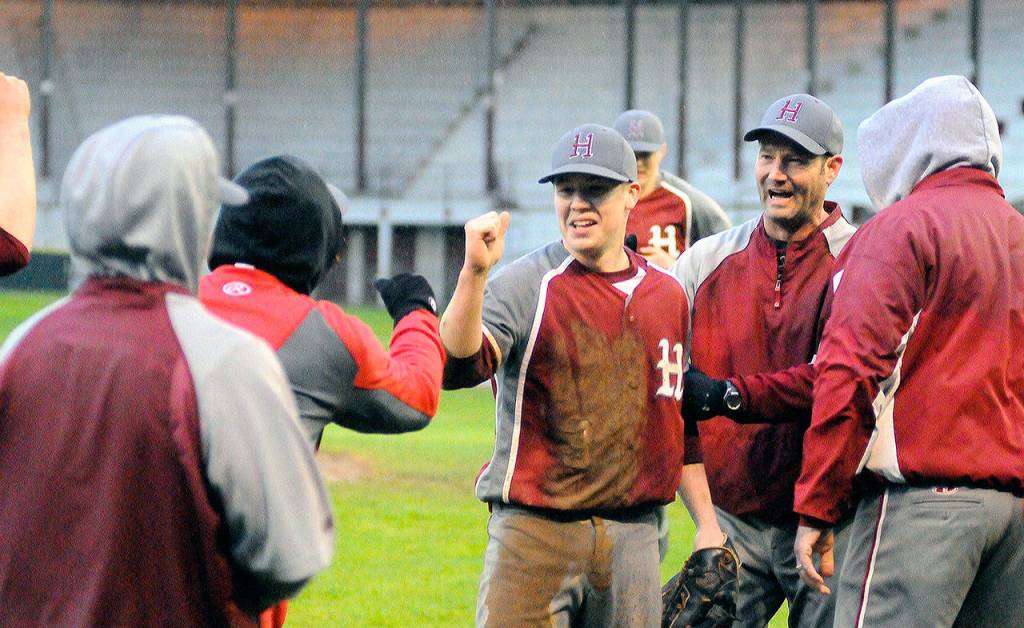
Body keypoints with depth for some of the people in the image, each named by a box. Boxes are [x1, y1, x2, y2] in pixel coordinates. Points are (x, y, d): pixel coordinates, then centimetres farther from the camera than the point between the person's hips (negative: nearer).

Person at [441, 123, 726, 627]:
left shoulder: (667, 296, 12)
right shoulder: (524, 285, -3)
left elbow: (682, 425, 20)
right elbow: (456, 367, -21)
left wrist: (708, 525, 16)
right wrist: (474, 272, -33)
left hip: (633, 540, 4)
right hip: (534, 532, -4)